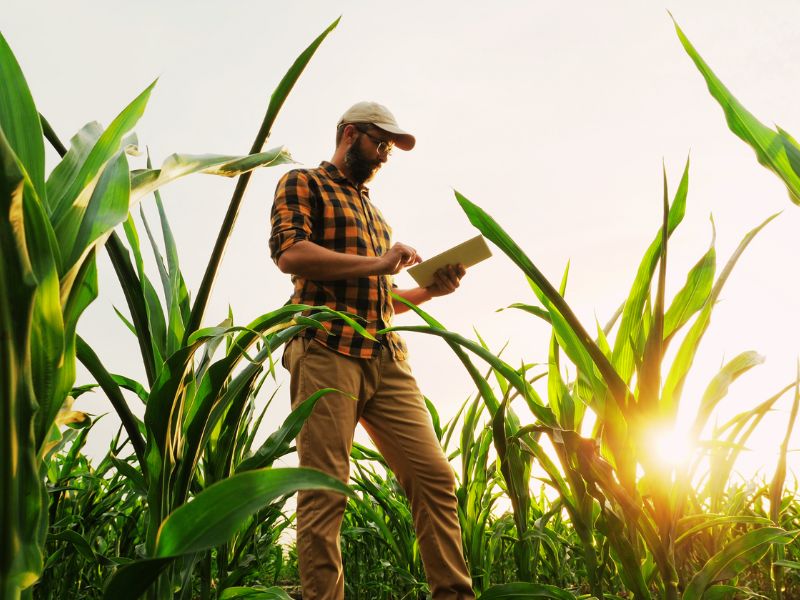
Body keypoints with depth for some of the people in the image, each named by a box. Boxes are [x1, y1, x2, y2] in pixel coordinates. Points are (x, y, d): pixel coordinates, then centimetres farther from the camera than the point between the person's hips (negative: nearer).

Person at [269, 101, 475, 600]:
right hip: (327, 349, -7)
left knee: (435, 477, -1)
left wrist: (428, 290, 14)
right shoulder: (303, 184, 10)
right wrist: (377, 263, -8)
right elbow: (289, 252, -11)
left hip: (388, 358, 7)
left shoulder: (374, 212, 32)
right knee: (324, 491, -8)